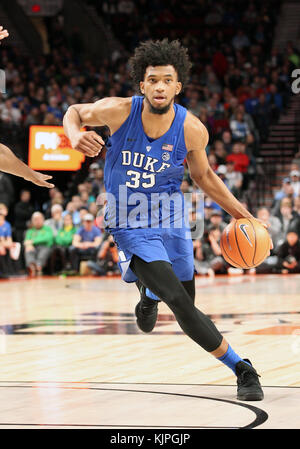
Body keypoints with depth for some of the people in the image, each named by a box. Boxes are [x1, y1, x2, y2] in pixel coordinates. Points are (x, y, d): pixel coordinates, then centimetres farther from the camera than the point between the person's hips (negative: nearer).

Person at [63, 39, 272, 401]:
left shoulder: (192, 130, -13)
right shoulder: (119, 111, -18)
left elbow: (203, 175, 5)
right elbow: (75, 112, 2)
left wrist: (241, 214, 1)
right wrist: (75, 136, -21)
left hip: (171, 221, 3)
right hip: (130, 226, -3)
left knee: (184, 300, 14)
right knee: (180, 305, -18)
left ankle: (150, 291, 51)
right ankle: (241, 369, -9)